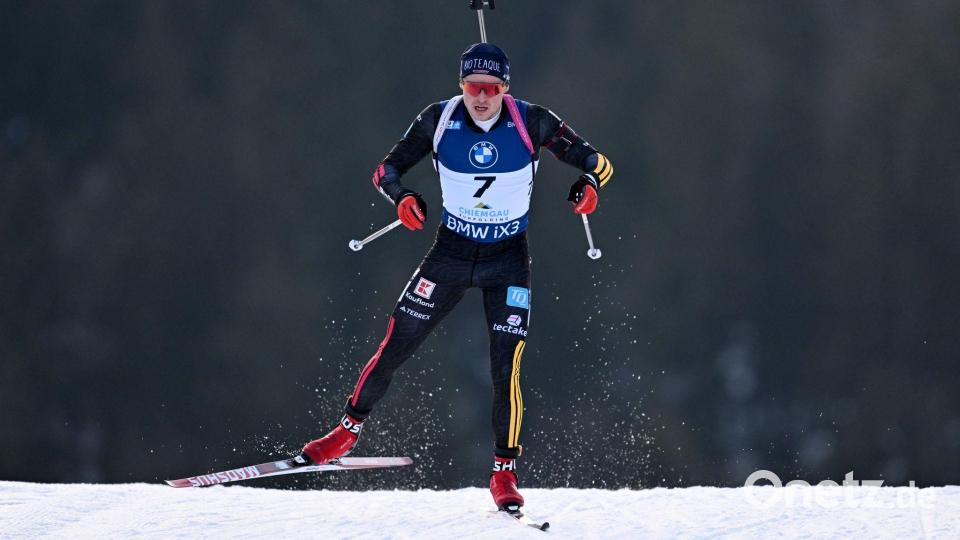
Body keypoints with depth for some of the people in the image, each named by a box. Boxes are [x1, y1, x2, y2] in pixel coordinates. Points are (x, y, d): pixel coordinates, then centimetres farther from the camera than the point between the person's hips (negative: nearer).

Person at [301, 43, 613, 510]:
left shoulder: (531, 122, -14)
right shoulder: (439, 120, -11)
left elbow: (595, 162, -8)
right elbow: (387, 170, -3)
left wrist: (588, 184, -31)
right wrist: (403, 199, -25)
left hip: (507, 261, -1)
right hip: (451, 253, 2)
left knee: (506, 368, -12)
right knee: (394, 347, 1)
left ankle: (504, 473, 2)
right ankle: (349, 429, 23)